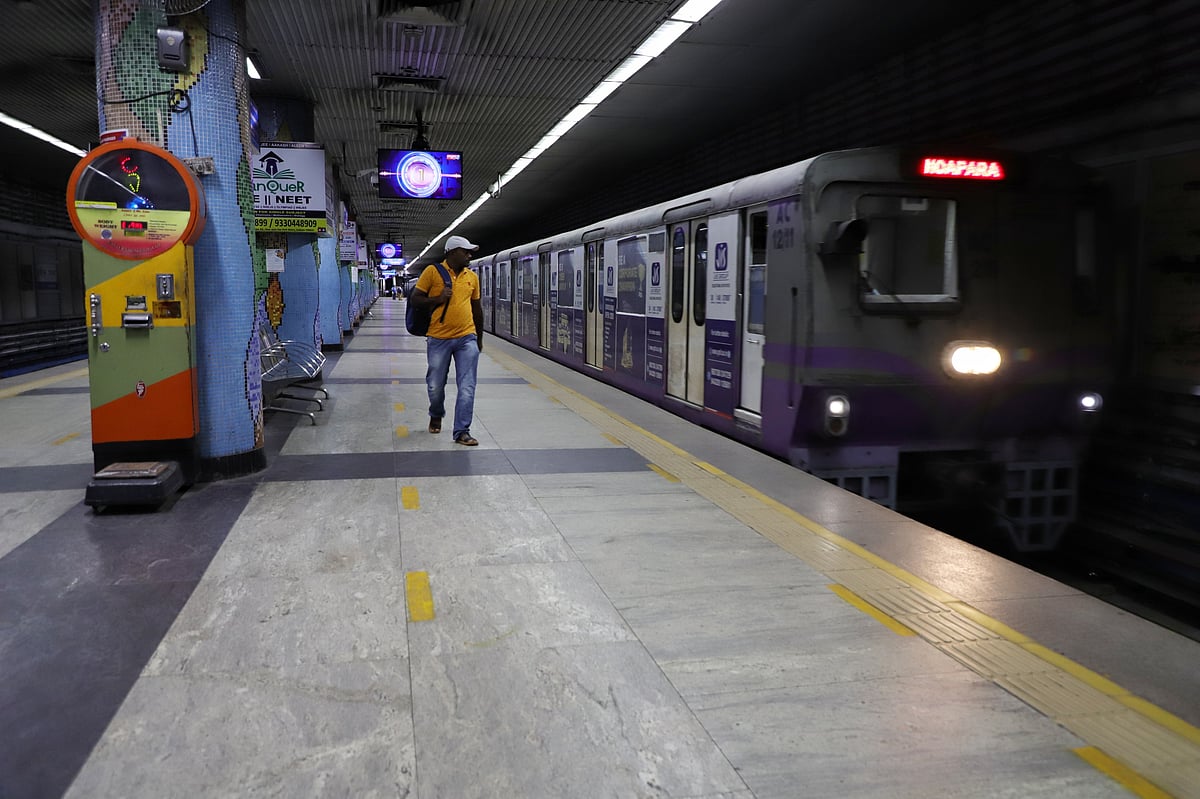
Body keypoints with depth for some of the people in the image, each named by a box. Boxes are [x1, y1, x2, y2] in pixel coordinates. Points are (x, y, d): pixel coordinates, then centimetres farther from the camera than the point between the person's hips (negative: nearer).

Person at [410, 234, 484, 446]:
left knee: (467, 387, -5)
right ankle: (436, 416, 40)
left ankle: (462, 432, 0)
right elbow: (414, 298, 0)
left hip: (466, 339, 2)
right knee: (435, 386, 11)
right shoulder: (432, 271, -2)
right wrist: (438, 299, -14)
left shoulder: (472, 277, 9)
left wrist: (479, 338, 22)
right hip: (439, 339, -2)